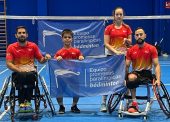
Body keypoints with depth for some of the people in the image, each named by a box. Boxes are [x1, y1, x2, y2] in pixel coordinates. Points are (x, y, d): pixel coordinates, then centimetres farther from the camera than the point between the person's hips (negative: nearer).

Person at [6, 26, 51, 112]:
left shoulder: (33, 46, 6)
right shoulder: (11, 47, 1)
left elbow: (40, 60, 12)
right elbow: (8, 64, -6)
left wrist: (45, 58, -12)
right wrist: (20, 70, -21)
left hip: (30, 72, 1)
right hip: (17, 72, -1)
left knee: (30, 76, -35)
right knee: (21, 76, -37)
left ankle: (28, 102, -28)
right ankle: (21, 103, -30)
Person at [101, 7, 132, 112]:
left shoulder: (127, 28, 7)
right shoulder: (109, 28, 1)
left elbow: (130, 42, 9)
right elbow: (106, 43, -4)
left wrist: (126, 40, -14)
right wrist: (115, 51, -17)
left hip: (124, 55, 2)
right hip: (111, 55, -1)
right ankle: (104, 103, 4)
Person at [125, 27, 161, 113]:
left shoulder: (151, 49, 0)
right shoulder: (131, 50, 6)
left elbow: (156, 65, -4)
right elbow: (127, 66, 5)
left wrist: (158, 79, -16)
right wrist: (124, 78, -10)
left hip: (147, 73, -2)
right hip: (135, 72, 2)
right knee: (131, 78, -36)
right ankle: (134, 103, -22)